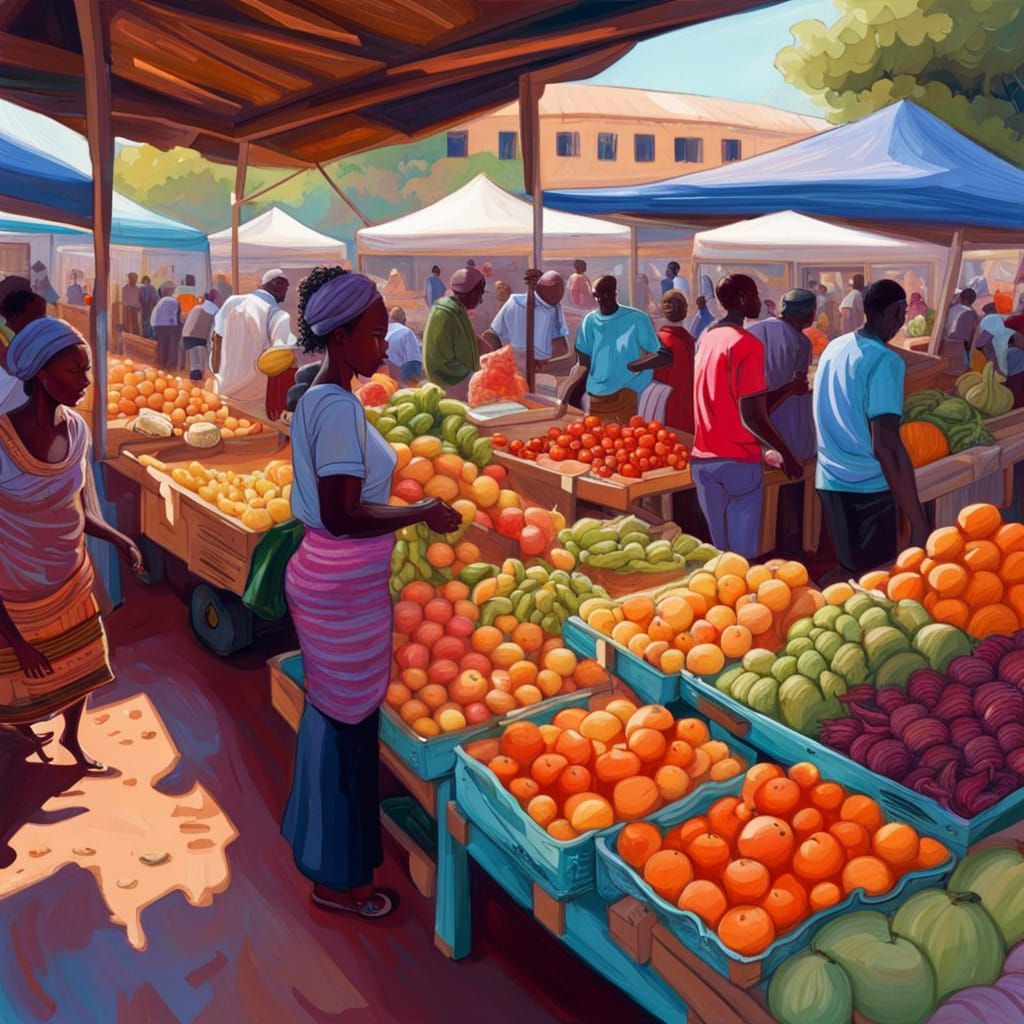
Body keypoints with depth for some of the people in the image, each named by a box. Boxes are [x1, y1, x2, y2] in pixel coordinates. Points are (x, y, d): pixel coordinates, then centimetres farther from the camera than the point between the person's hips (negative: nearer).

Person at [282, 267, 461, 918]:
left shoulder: (318, 398, 9)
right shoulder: (339, 408, -22)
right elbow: (344, 516, -26)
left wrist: (408, 504, 15)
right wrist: (424, 513, -17)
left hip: (326, 577, 10)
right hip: (347, 592, -10)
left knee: (332, 718, 23)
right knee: (348, 725, 4)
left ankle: (319, 844, 44)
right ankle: (339, 880, 23)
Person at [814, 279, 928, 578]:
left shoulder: (835, 347, 7)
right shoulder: (885, 361, -17)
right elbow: (885, 446, -25)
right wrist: (918, 522, -24)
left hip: (829, 480, 8)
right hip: (866, 487, -7)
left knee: (849, 574, 18)